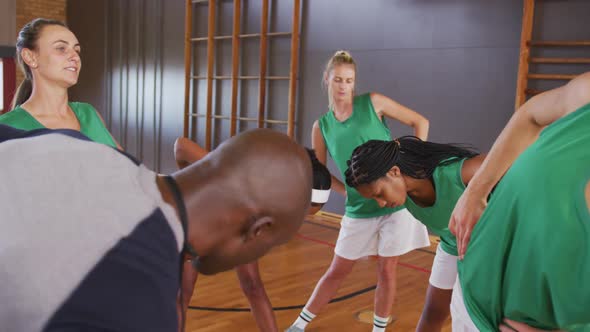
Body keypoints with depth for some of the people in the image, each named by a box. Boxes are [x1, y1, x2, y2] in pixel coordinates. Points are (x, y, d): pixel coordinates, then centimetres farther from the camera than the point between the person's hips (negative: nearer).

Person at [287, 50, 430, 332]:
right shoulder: (321, 126, 3)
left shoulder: (372, 102, -4)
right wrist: (347, 191, -4)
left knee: (386, 270, 6)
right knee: (337, 271, 10)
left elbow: (420, 122, 0)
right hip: (359, 209, 2)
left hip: (397, 201, -2)